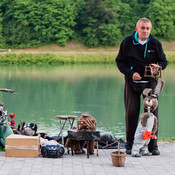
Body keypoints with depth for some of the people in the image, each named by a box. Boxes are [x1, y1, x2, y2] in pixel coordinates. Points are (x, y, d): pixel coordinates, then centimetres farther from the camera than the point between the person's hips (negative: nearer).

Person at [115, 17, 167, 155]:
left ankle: (153, 145, 9)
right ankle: (130, 145, 8)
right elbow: (120, 61, 4)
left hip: (150, 83, 1)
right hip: (132, 83, -1)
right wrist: (130, 73, -10)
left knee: (152, 113, -1)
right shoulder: (127, 43, -1)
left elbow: (163, 61, 11)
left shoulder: (155, 44, 1)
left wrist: (158, 66, -13)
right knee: (131, 113, -3)